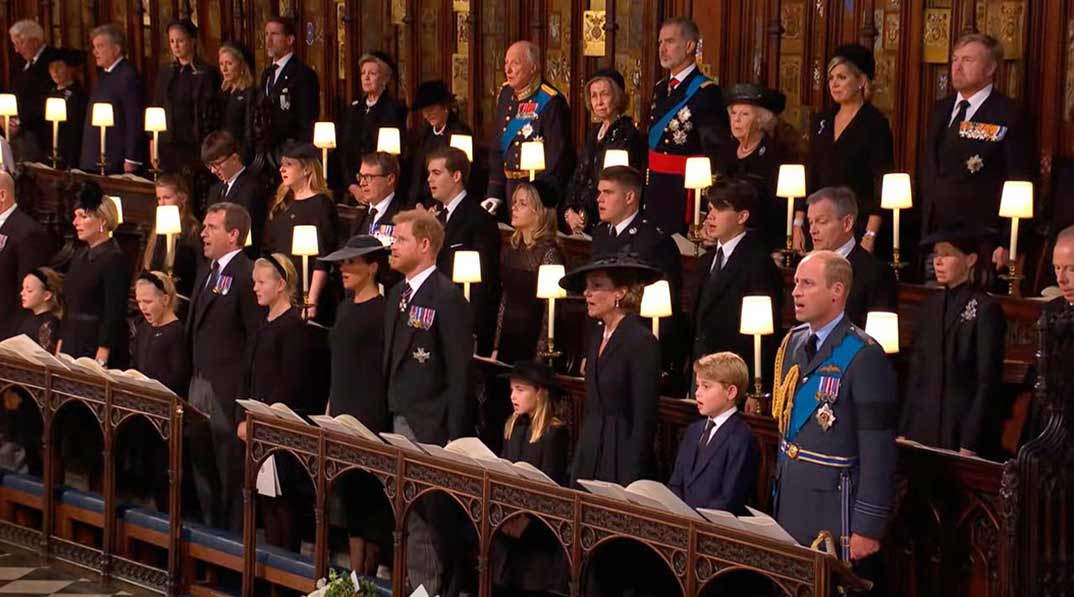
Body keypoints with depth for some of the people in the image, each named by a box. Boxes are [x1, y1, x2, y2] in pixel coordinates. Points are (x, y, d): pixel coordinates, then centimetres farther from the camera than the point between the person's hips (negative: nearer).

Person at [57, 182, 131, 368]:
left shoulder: (115, 259, -11)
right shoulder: (79, 256, 14)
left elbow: (115, 314, -15)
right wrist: (60, 346, 15)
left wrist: (101, 359, -19)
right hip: (72, 346, 8)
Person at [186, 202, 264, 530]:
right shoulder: (206, 272, 16)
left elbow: (257, 339, -17)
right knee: (202, 463, 15)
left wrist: (247, 395, -18)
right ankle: (210, 529, 26)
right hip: (199, 383, 9)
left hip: (229, 389, -9)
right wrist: (193, 375, 13)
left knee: (230, 467, -2)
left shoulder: (247, 276, -14)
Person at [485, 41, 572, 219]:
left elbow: (556, 154, -17)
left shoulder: (551, 102, -15)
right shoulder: (505, 95, 8)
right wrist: (494, 192, 7)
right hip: (510, 183, 7)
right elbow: (496, 147, 13)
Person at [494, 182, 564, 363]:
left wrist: (541, 356, -14)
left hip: (532, 343, -6)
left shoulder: (549, 253, -11)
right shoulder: (511, 250, 10)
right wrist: (496, 347, 11)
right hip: (507, 340, 6)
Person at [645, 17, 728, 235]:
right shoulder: (660, 89, 14)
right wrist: (647, 183, 12)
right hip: (654, 188, 7)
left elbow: (714, 150, -14)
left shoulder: (706, 92, -11)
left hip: (686, 190, -7)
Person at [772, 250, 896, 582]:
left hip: (835, 510, -7)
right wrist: (778, 498, 18)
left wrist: (868, 529, -17)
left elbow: (878, 451, -17)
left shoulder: (863, 356, -15)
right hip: (790, 504, 7)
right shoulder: (793, 343, 9)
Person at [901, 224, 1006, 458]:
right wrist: (904, 431, 8)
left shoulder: (986, 310, -9)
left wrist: (970, 445, -14)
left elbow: (988, 383, -11)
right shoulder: (931, 306, 10)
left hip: (963, 430, -6)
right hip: (924, 429, 6)